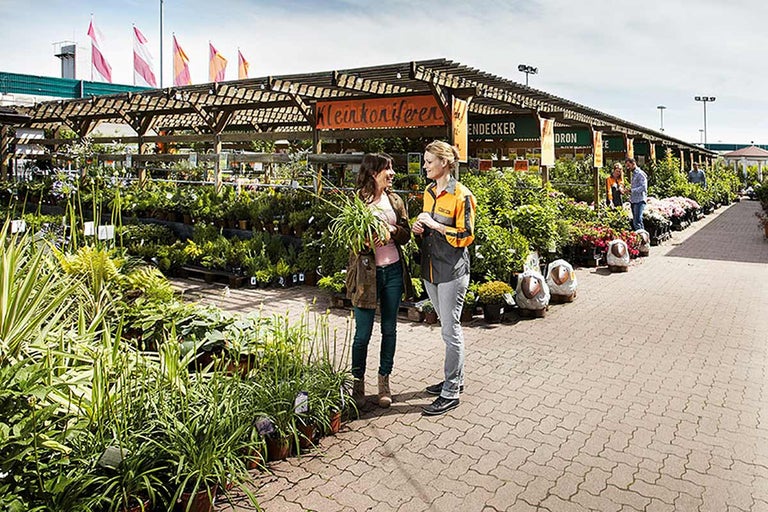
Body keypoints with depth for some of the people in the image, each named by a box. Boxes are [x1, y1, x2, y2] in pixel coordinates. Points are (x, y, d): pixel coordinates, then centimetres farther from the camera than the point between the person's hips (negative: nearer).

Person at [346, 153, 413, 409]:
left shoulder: (395, 200, 9)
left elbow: (406, 235, 7)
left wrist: (393, 230, -14)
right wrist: (367, 240, -27)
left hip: (393, 271, 4)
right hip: (366, 272, -4)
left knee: (389, 330, 12)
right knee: (363, 333, 2)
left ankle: (384, 381, 28)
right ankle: (358, 382, 21)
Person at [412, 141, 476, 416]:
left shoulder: (461, 195, -12)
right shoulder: (429, 192, 12)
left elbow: (466, 236, -14)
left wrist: (435, 225, -17)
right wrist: (421, 227, 3)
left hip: (452, 270, -8)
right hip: (431, 268, 8)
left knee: (450, 330, -2)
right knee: (448, 327, 18)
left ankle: (451, 393, 8)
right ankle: (455, 379, 32)